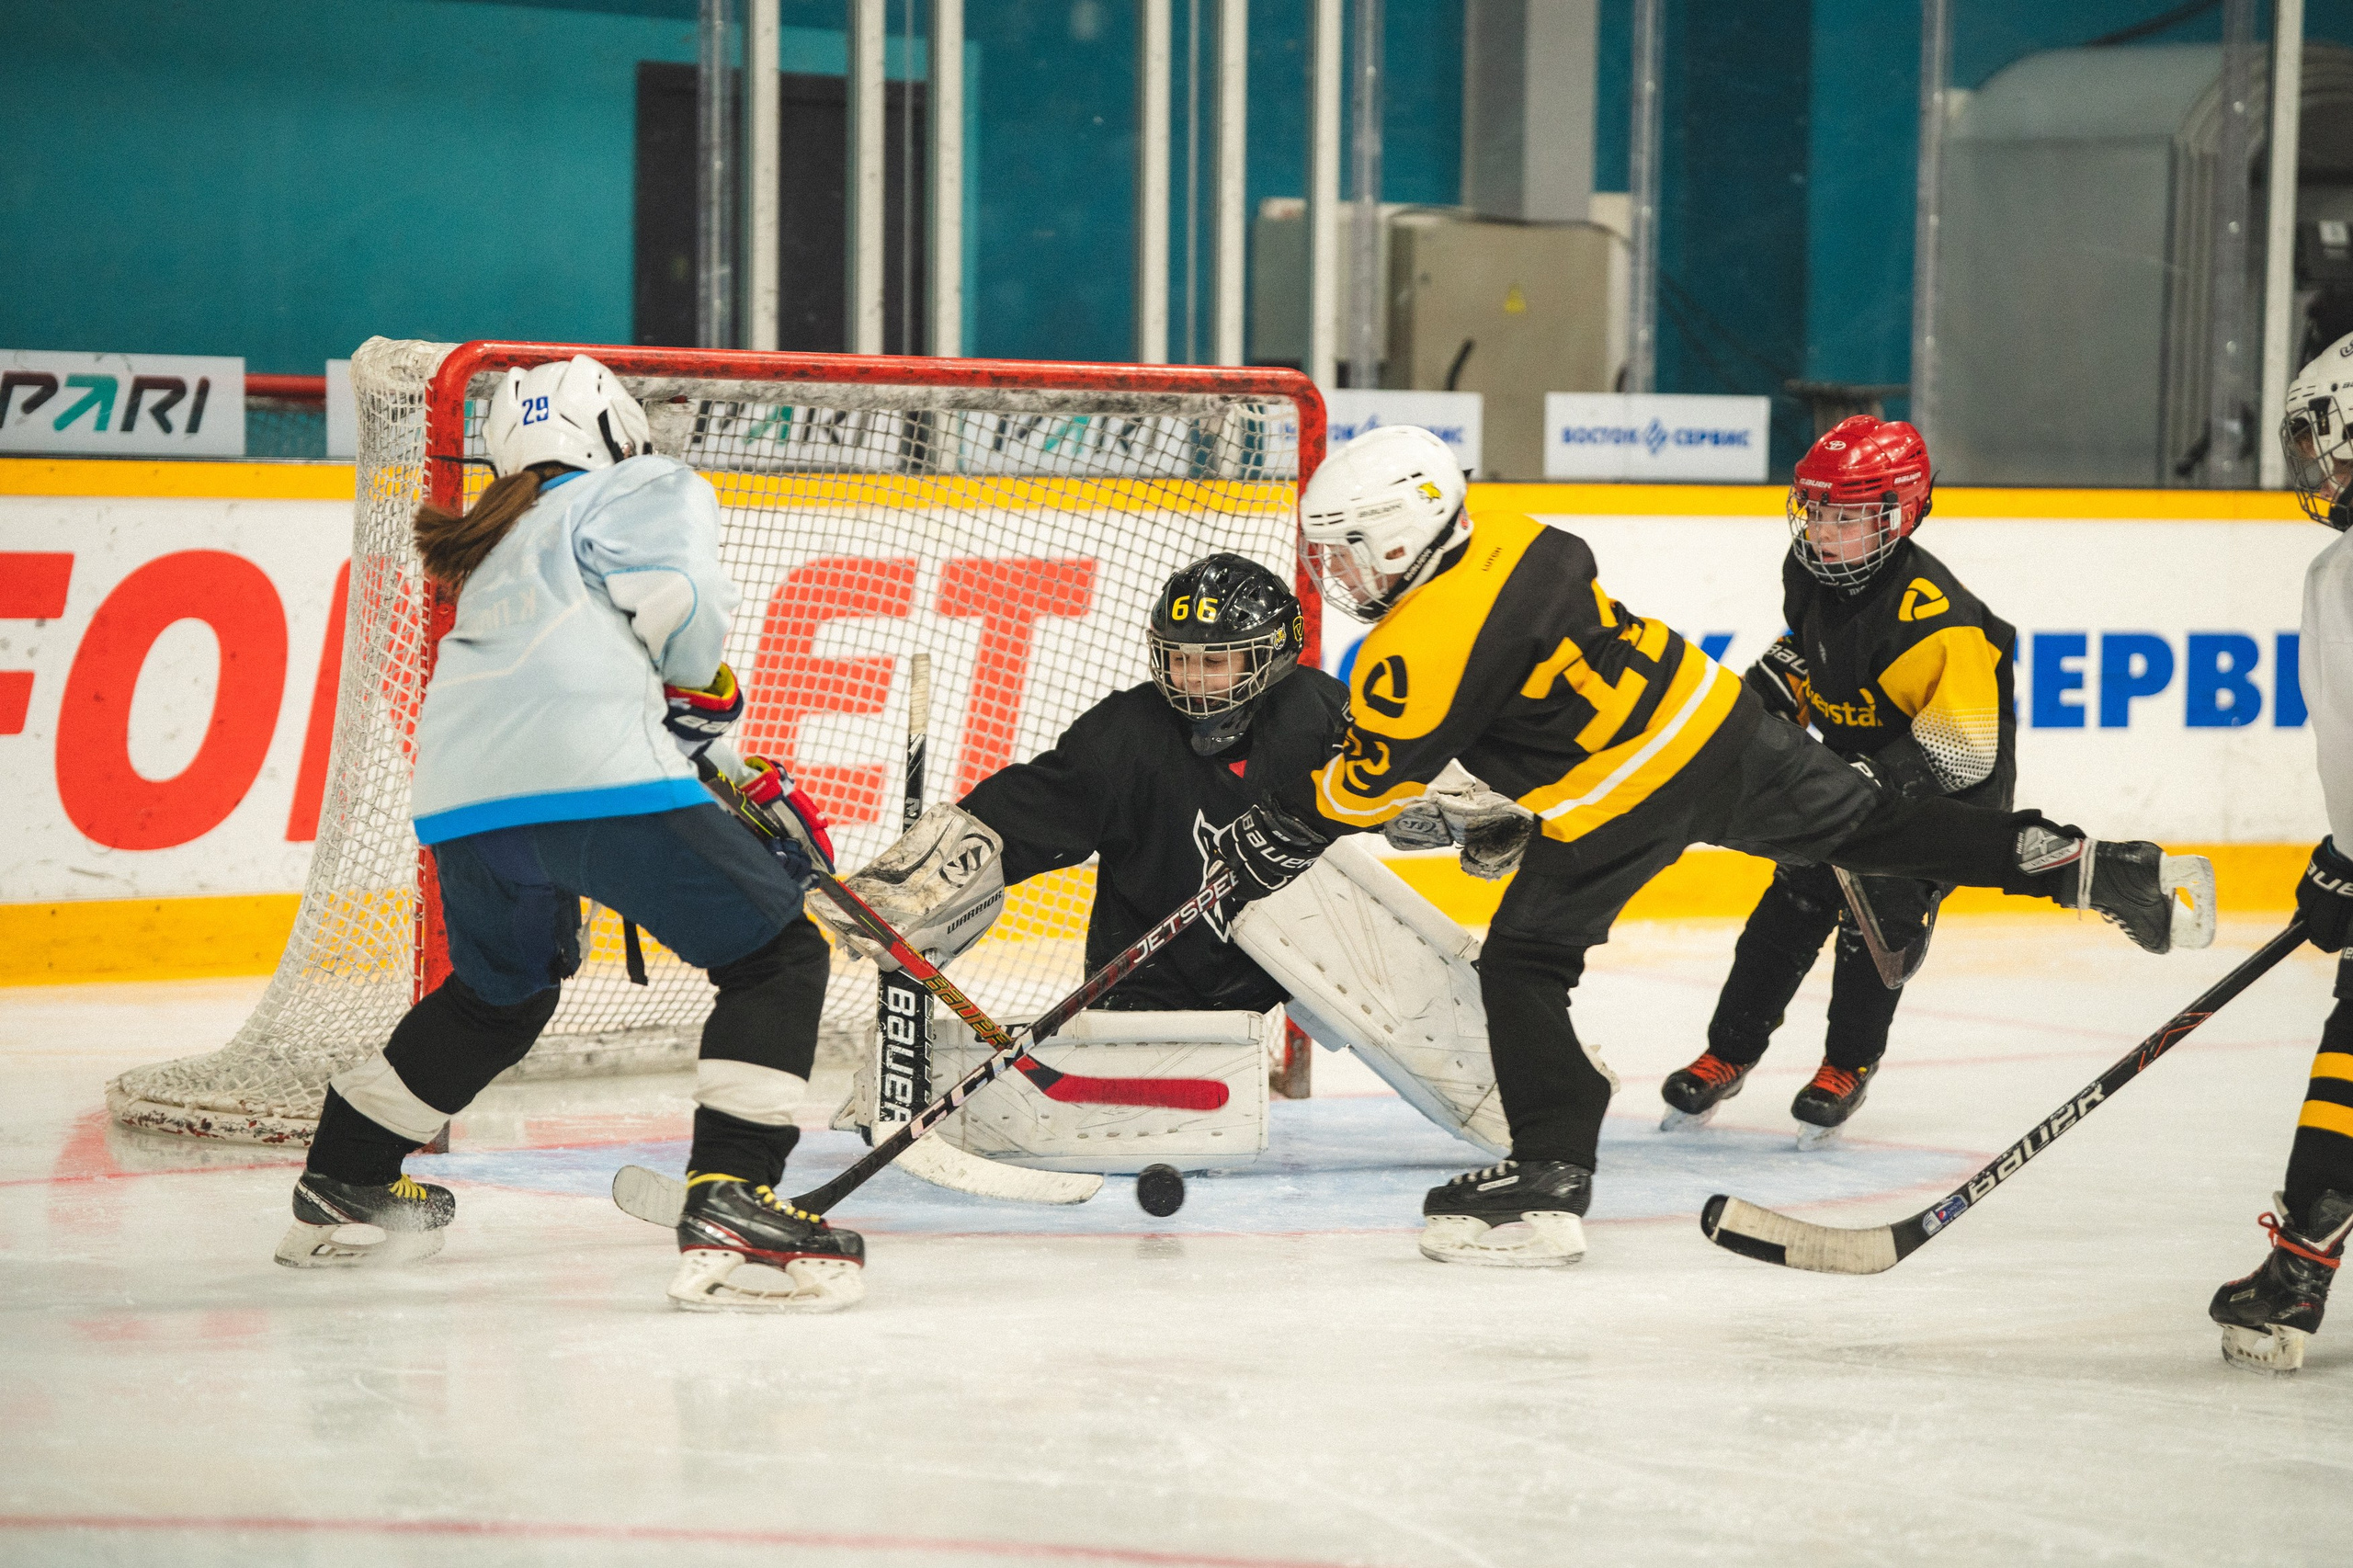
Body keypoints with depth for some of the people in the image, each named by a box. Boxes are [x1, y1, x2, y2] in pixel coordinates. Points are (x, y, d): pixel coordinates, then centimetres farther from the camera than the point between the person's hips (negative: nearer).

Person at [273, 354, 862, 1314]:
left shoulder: (503, 558, 39)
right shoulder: (648, 489, 18)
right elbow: (674, 594, -5)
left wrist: (751, 792, 31)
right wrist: (701, 682, 16)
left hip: (460, 801, 7)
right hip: (596, 776, -7)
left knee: (503, 989, 34)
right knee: (778, 952, 4)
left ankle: (341, 1187, 42)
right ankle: (728, 1210, -12)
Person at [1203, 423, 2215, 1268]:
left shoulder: (1419, 651, -14)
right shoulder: (1514, 543, 7)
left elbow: (1367, 785, -3)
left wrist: (1278, 838, 13)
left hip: (1625, 794, -8)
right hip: (1715, 712, 8)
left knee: (1522, 966, 4)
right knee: (1873, 829, 16)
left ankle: (1549, 1182, 0)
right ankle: (2101, 870, 12)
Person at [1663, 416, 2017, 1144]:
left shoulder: (1936, 620, -33)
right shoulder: (1810, 570, -9)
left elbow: (1963, 751, -31)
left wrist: (1872, 782, -38)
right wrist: (1770, 690, -1)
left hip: (1952, 784, -7)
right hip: (1854, 760, 7)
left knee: (1884, 910, -15)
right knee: (1796, 897, 1)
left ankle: (1850, 1065, 6)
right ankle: (1729, 1054, 11)